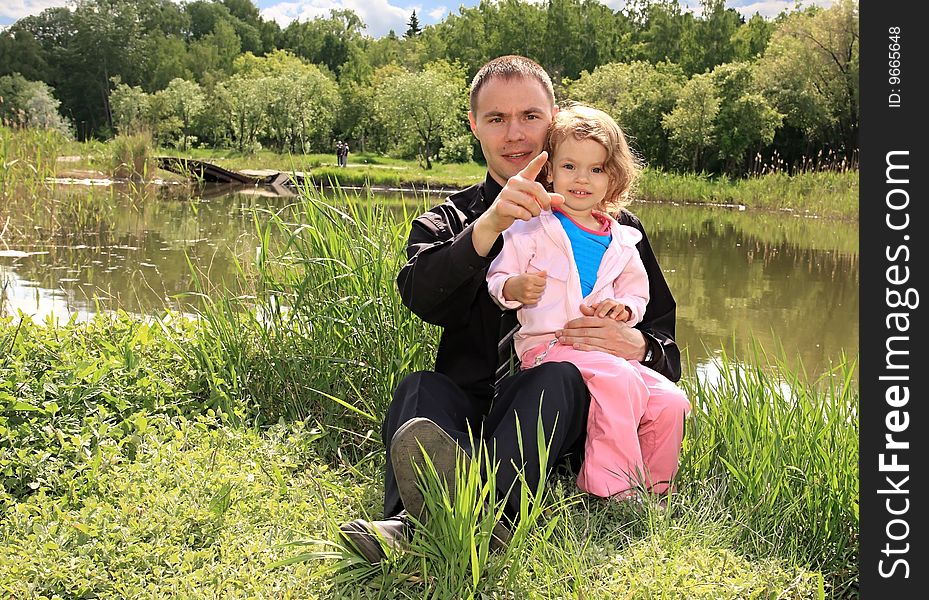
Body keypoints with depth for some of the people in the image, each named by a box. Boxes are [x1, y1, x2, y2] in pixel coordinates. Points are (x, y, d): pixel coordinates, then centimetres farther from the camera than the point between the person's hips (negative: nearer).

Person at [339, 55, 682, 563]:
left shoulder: (614, 227, 16)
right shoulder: (447, 220, 16)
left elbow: (668, 353, 13)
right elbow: (420, 296, -8)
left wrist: (635, 345, -13)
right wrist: (489, 226, -26)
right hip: (467, 408, 2)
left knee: (557, 375, -32)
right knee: (418, 388, -28)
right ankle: (409, 525, -55)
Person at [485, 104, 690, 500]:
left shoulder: (621, 242, 14)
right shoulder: (530, 230, 1)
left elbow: (638, 294, 24)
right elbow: (496, 280, 0)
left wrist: (624, 308, 0)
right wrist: (514, 288, -23)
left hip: (605, 348, 6)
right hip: (547, 346, -6)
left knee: (671, 402, -12)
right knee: (620, 381, -32)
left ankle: (650, 488, 6)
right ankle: (612, 483, -23)